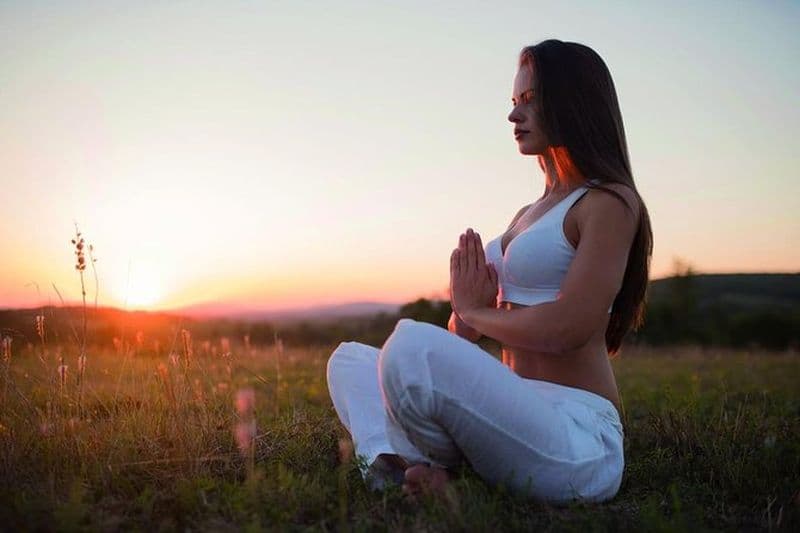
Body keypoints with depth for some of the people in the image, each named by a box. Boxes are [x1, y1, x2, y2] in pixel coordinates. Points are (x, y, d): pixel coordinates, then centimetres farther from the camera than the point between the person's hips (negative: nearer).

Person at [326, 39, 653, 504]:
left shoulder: (610, 202, -4)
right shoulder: (529, 215, 22)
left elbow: (568, 328, -18)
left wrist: (474, 311, -2)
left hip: (578, 439, -9)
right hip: (519, 417, 9)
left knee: (412, 343, -31)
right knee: (350, 359, 10)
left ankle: (407, 473, -4)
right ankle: (391, 468, -18)